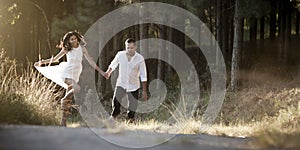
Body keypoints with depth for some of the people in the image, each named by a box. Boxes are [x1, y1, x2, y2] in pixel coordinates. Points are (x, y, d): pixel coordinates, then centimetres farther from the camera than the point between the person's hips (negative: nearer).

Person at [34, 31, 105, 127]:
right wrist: (42, 62, 4)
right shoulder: (67, 49, 1)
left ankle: (63, 122, 6)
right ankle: (64, 100, -8)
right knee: (76, 88, -32)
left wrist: (101, 71, 1)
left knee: (69, 100, 2)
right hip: (66, 73, -3)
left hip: (74, 76, 3)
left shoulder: (82, 49, 5)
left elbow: (90, 61, 6)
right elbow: (54, 59, 9)